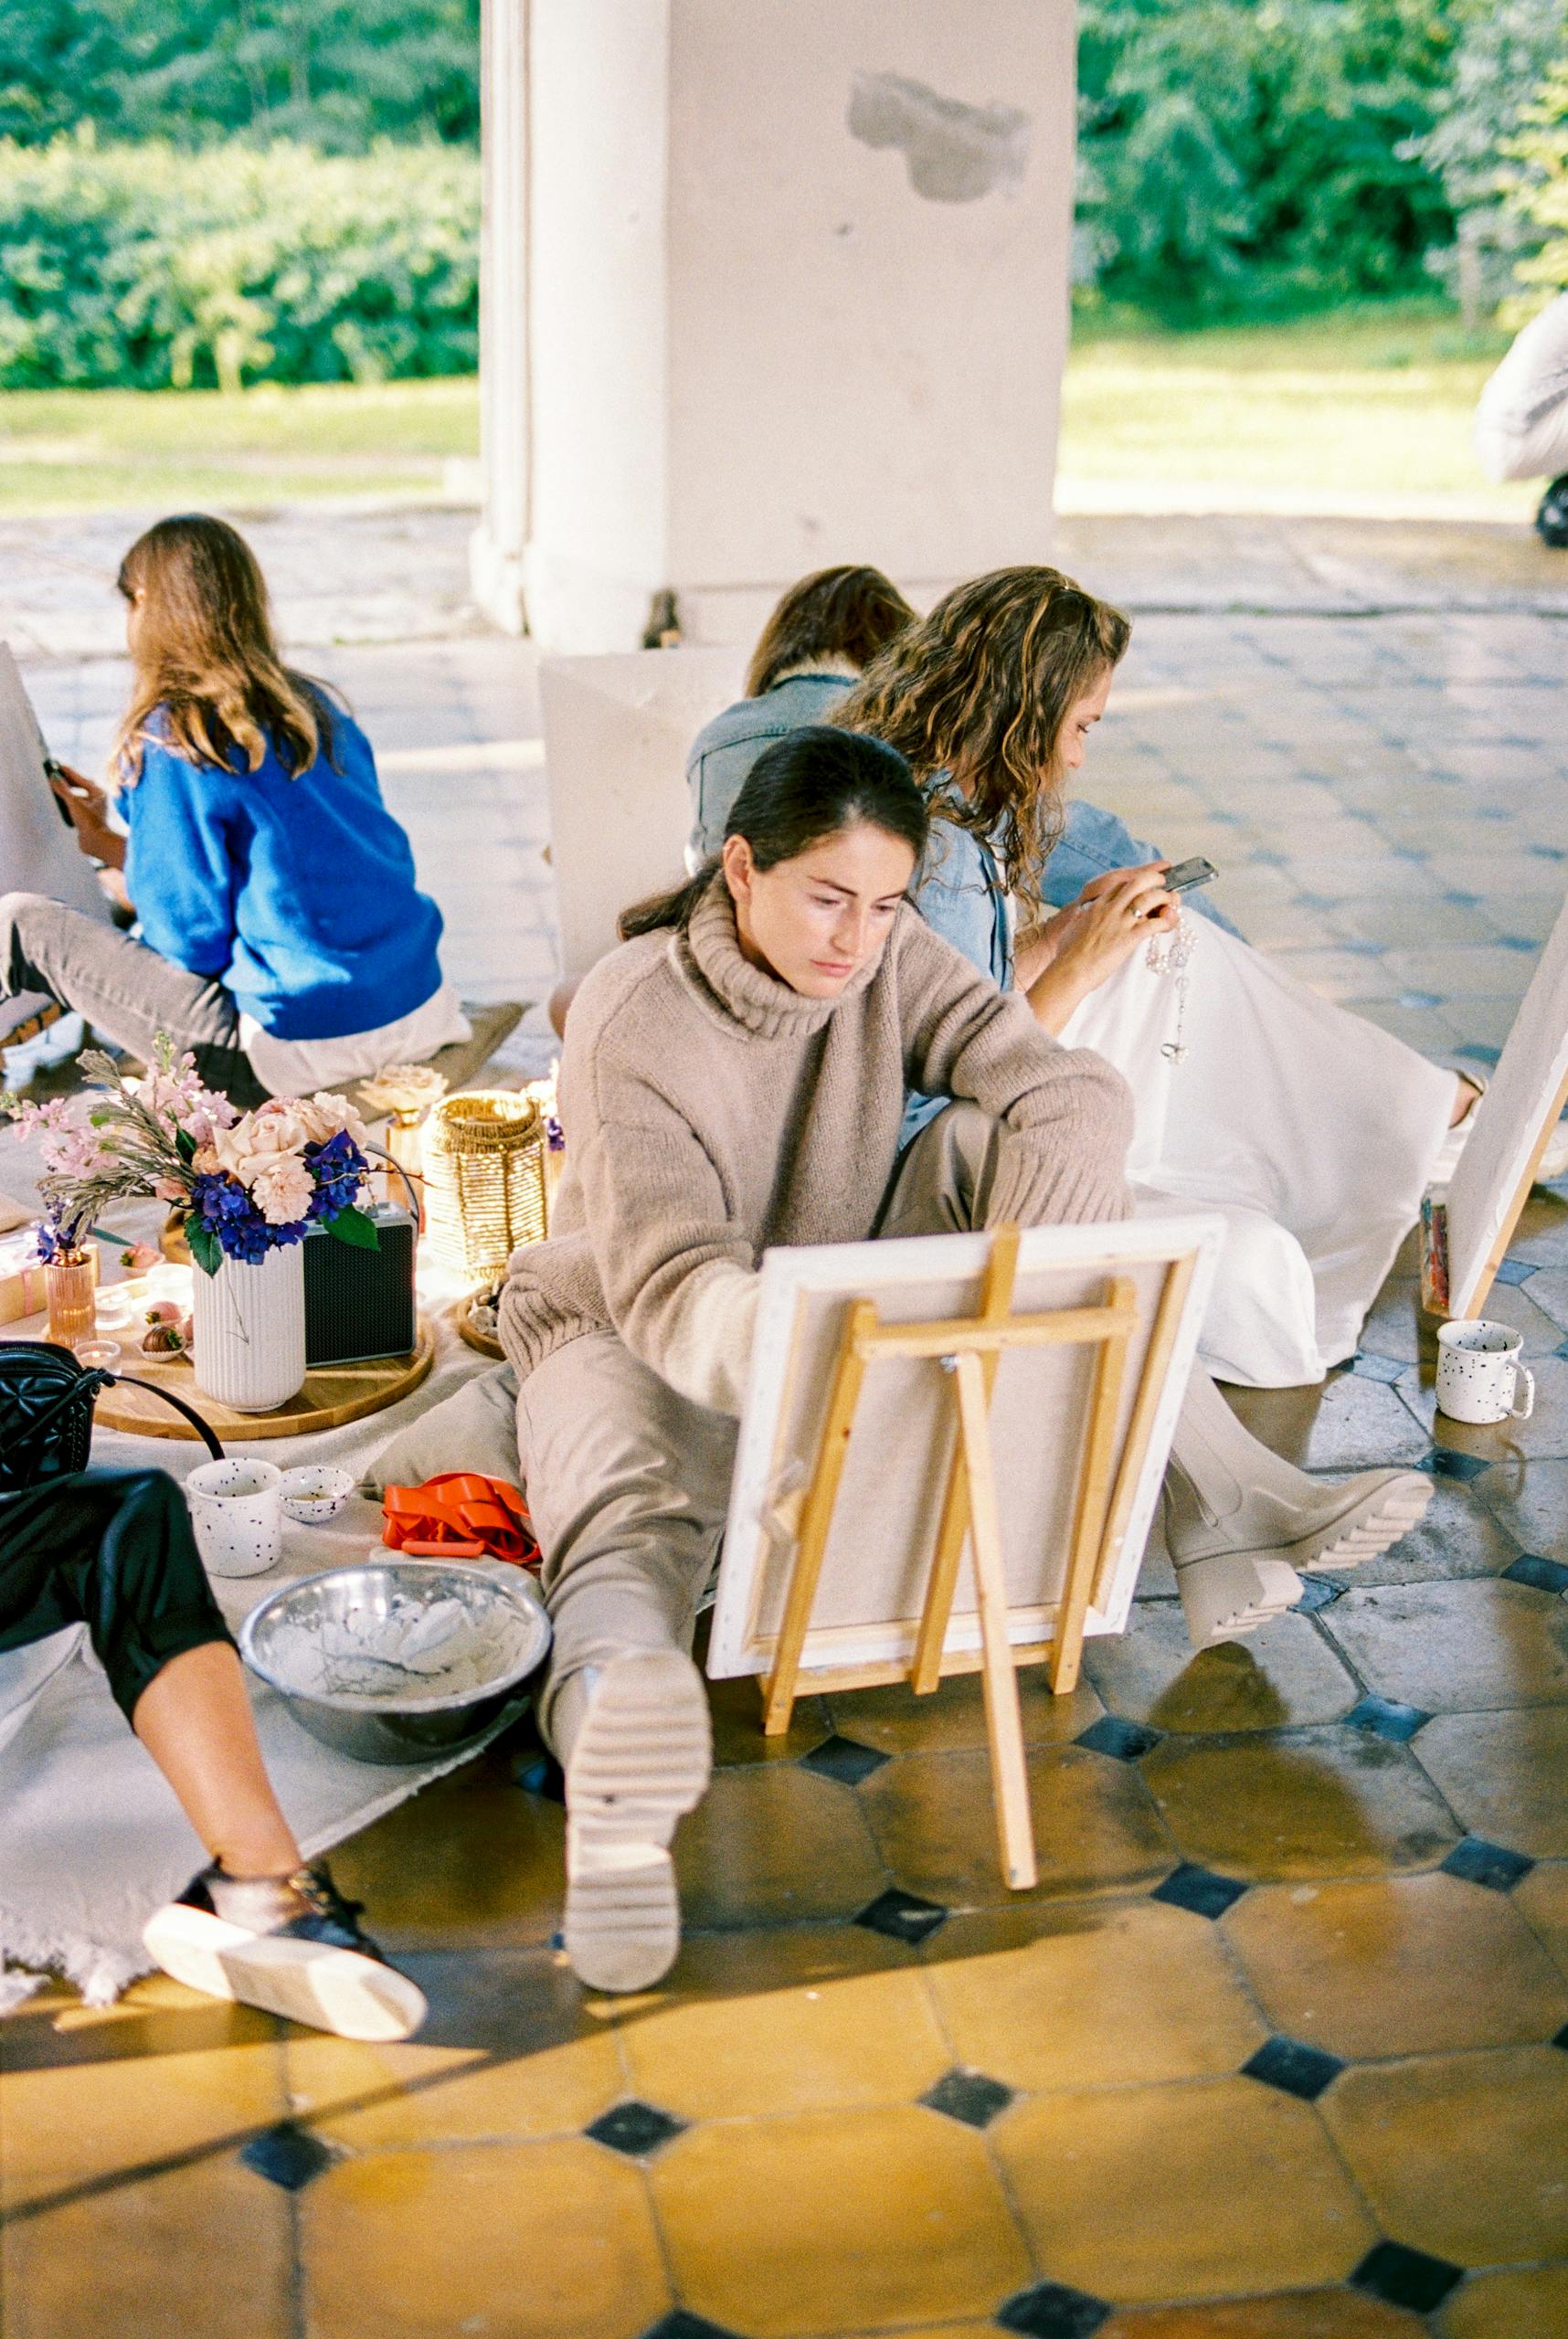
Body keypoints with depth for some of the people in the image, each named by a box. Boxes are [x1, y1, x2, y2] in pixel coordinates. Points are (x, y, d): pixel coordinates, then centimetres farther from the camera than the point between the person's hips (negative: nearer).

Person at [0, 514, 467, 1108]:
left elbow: (193, 942, -10)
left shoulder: (167, 741, -13)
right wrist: (110, 843, 28)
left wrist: (122, 881, 12)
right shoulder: (314, 707, 9)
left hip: (306, 1051, -8)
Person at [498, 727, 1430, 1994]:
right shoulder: (631, 1023, -23)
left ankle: (1221, 1511, -26)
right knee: (637, 1513, -37)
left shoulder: (890, 955, -9)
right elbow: (668, 1282, -33)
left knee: (1024, 1143, -16)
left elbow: (1074, 1087, -21)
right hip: (639, 1329, -4)